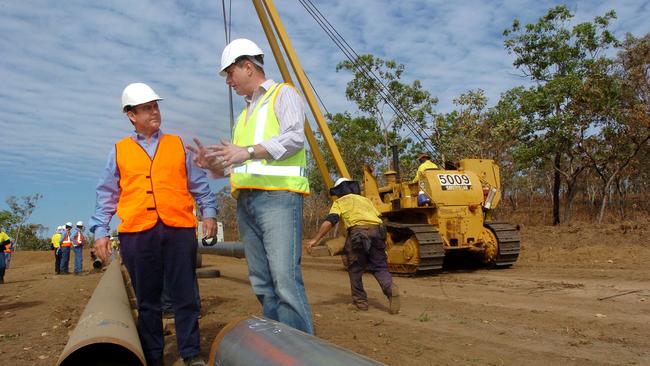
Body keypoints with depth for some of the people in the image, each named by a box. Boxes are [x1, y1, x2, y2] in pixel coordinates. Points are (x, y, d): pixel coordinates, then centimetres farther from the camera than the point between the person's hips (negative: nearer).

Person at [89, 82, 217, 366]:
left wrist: (208, 211, 2)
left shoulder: (178, 145, 15)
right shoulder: (119, 151, 14)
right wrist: (100, 231, 4)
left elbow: (199, 184, 14)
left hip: (179, 229, 0)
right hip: (136, 233, 0)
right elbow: (107, 196, 12)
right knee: (147, 300, 6)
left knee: (185, 296, 1)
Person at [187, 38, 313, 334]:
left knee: (285, 279, -16)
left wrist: (249, 151, -21)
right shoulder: (245, 114, 30)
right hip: (245, 201, 8)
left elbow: (295, 136, -12)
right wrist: (213, 163, 7)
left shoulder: (283, 94, 6)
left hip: (278, 196, -8)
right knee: (262, 284, 5)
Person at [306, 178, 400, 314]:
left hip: (357, 231, -4)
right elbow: (379, 217, 25)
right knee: (380, 267, 8)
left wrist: (315, 239, -3)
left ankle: (360, 300, 15)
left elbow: (329, 221, 1)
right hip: (377, 231, 4)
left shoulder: (340, 202, 18)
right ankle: (390, 289, -17)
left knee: (355, 268, 12)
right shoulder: (365, 199, 32)